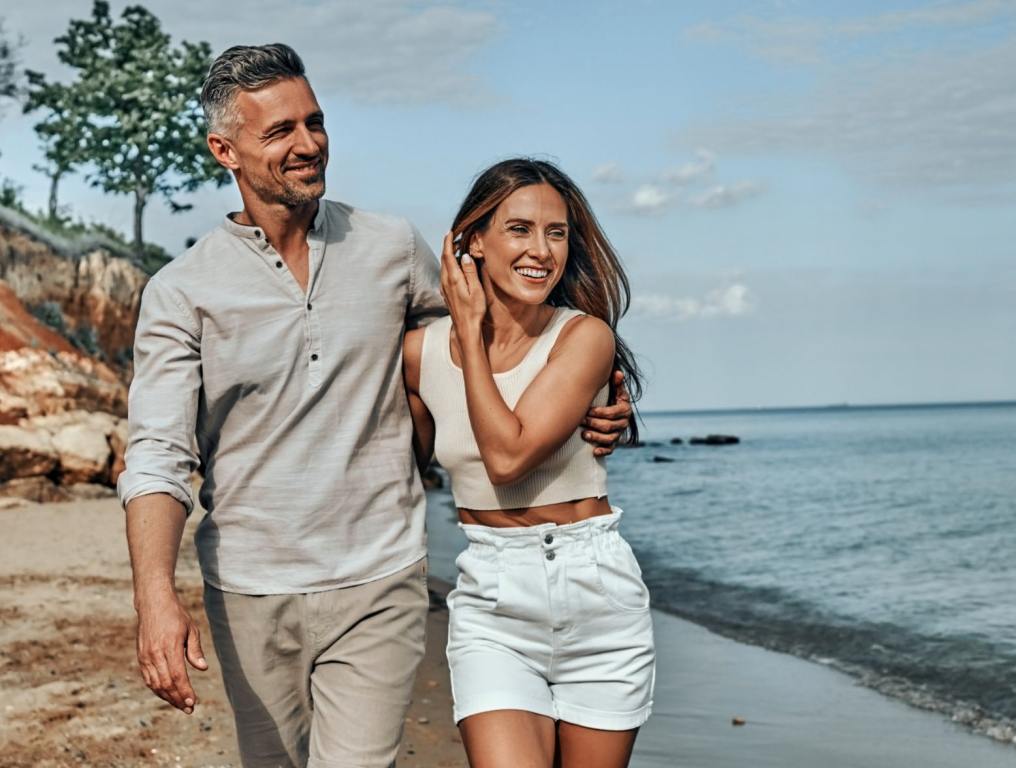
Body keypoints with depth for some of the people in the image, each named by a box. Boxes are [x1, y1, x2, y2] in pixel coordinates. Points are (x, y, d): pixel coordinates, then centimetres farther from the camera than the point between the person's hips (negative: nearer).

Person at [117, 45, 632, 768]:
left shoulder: (395, 248, 3)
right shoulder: (182, 292, -3)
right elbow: (158, 456, -11)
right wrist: (157, 596, -26)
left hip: (378, 587, 0)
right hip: (250, 594, 1)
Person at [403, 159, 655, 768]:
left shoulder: (585, 335, -10)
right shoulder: (422, 350, 0)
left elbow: (508, 456, -21)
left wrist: (470, 330, -13)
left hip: (597, 588, -1)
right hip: (492, 603, 1)